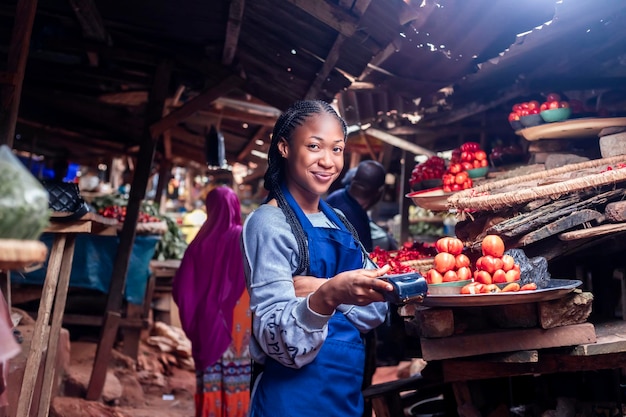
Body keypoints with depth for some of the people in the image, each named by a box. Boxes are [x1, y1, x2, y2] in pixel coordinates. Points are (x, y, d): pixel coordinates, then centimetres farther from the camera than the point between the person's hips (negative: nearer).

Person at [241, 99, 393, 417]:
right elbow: (276, 341, -20)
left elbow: (375, 310, -1)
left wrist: (320, 290, -18)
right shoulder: (268, 223, -14)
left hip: (348, 390, 7)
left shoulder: (339, 223, 6)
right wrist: (326, 296, -38)